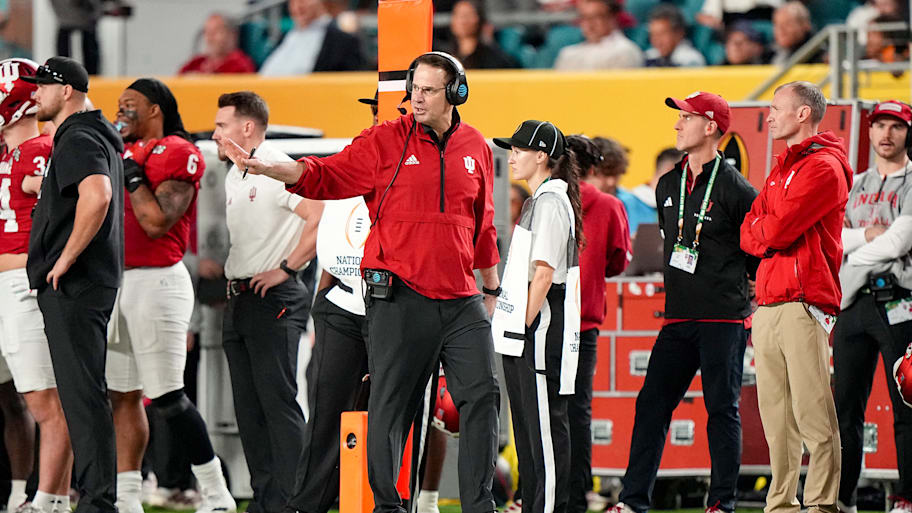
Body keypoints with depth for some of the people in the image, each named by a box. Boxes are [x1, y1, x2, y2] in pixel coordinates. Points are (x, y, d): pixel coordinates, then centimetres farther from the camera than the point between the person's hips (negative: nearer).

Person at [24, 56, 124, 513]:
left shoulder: (78, 140, -14)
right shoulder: (99, 137, 19)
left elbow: (96, 196, -31)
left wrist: (65, 260, -25)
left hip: (73, 287, -11)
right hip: (90, 285, 11)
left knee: (82, 392, -11)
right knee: (82, 393, 14)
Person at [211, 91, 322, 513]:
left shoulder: (277, 170, -12)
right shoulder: (234, 177, 16)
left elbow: (323, 217, -24)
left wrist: (285, 269, -19)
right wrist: (231, 282, 16)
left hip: (274, 300, -10)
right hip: (239, 299, 10)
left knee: (278, 402, -11)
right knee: (248, 407, 9)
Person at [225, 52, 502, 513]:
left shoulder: (474, 147, 11)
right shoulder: (386, 141, -1)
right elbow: (325, 176, -7)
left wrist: (492, 286, 26)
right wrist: (264, 168, -23)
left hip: (461, 301, 4)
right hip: (400, 297, -3)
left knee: (482, 396, 0)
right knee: (390, 405, -2)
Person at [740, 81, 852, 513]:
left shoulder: (825, 168, -6)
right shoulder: (781, 169, 24)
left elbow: (777, 229, -15)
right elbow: (748, 235, 17)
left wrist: (762, 230, 6)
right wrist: (768, 233, -3)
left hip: (803, 303, -9)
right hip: (767, 306, 9)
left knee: (813, 413, -11)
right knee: (775, 414, 7)